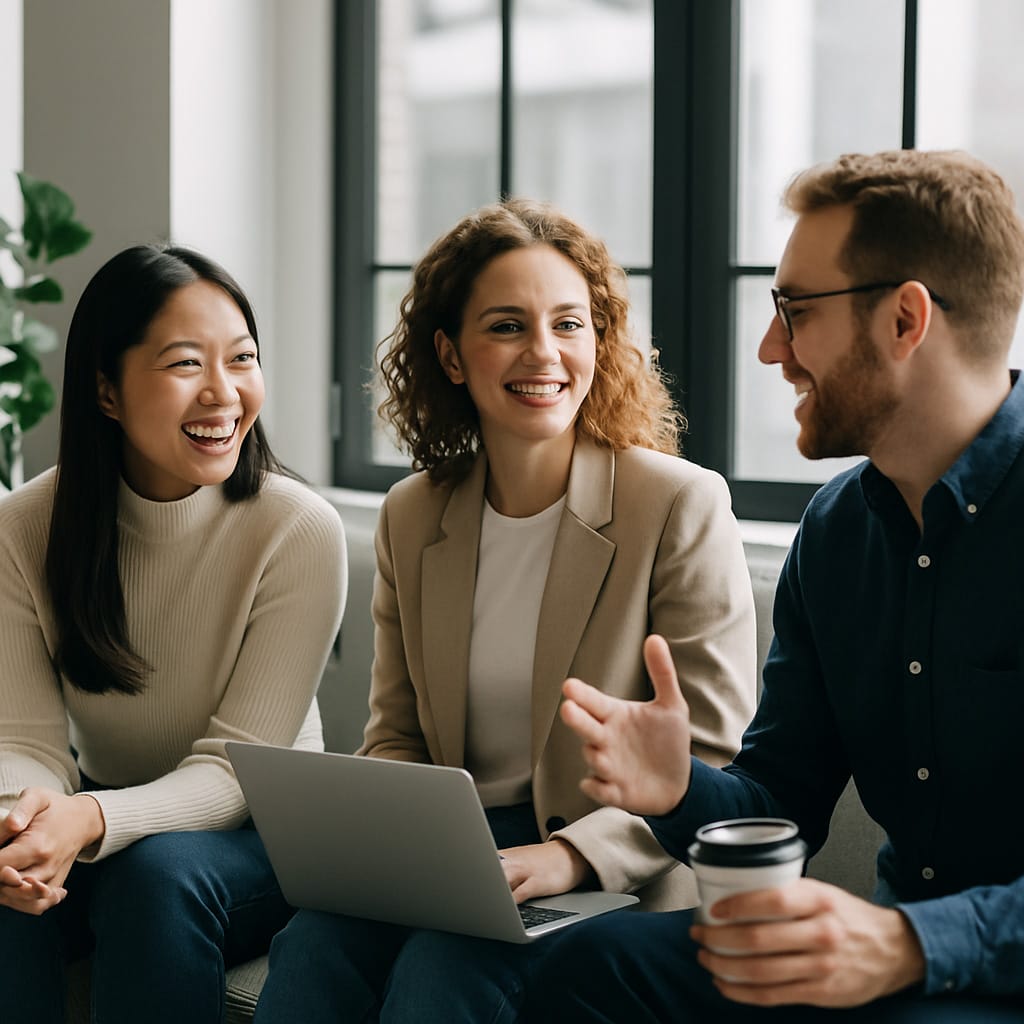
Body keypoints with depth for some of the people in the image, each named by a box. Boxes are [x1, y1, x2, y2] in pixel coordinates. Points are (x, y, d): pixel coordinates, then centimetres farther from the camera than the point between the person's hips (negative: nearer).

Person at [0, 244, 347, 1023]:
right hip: (100, 823, 2)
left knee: (157, 871, -34)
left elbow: (237, 768, -20)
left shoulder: (301, 531, -18)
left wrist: (92, 820, -40)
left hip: (257, 839, -2)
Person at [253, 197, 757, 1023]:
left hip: (616, 880, -4)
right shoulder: (411, 518, 11)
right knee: (310, 954, -27)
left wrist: (570, 856, -22)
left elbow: (712, 767, -7)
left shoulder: (684, 505, -6)